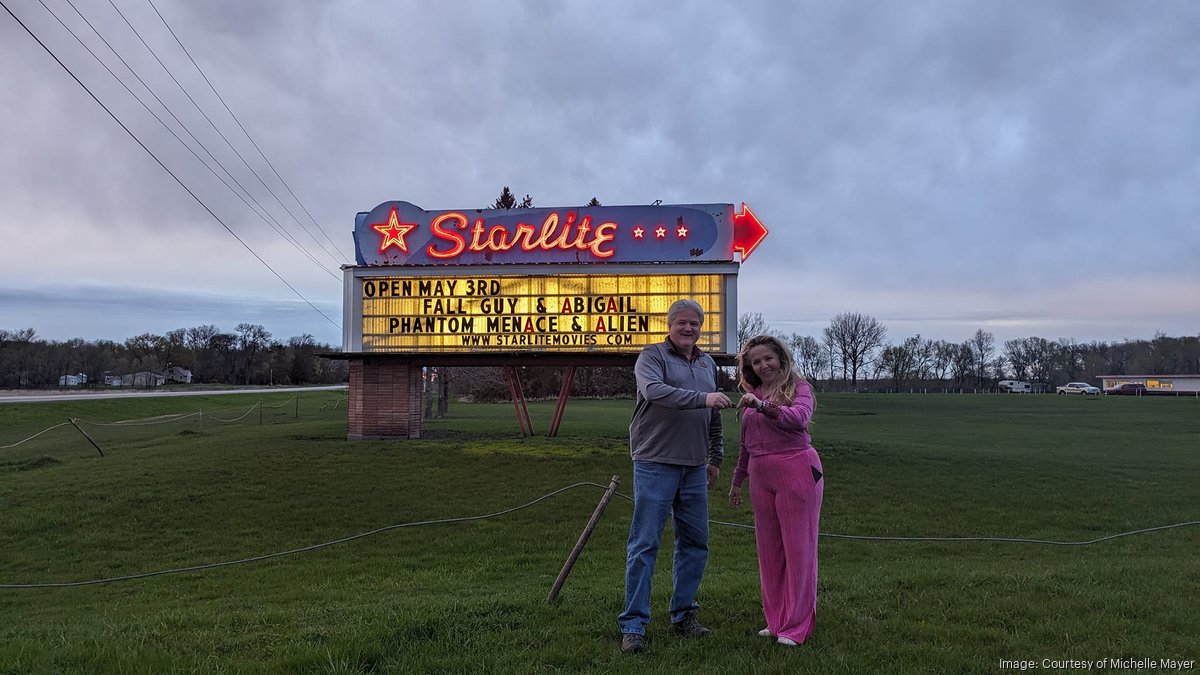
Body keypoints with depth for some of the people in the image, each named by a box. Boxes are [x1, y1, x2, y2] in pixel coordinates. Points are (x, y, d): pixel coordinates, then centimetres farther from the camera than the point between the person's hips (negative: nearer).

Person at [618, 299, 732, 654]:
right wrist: (702, 398, -30)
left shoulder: (707, 364, 17)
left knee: (695, 542, 11)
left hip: (694, 468, 7)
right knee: (644, 544, -4)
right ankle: (633, 624, 3)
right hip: (656, 464, -6)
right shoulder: (652, 355, -3)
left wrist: (715, 458, 22)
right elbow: (654, 390, -24)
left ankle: (683, 614, 25)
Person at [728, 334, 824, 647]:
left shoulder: (799, 387, -2)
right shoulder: (753, 394, 15)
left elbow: (799, 417, -24)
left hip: (796, 471, -6)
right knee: (769, 550, 10)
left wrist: (762, 406, -35)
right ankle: (777, 621, 22)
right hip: (761, 476, 6)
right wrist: (737, 480, 25)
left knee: (798, 548, 1)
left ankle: (797, 626, 9)